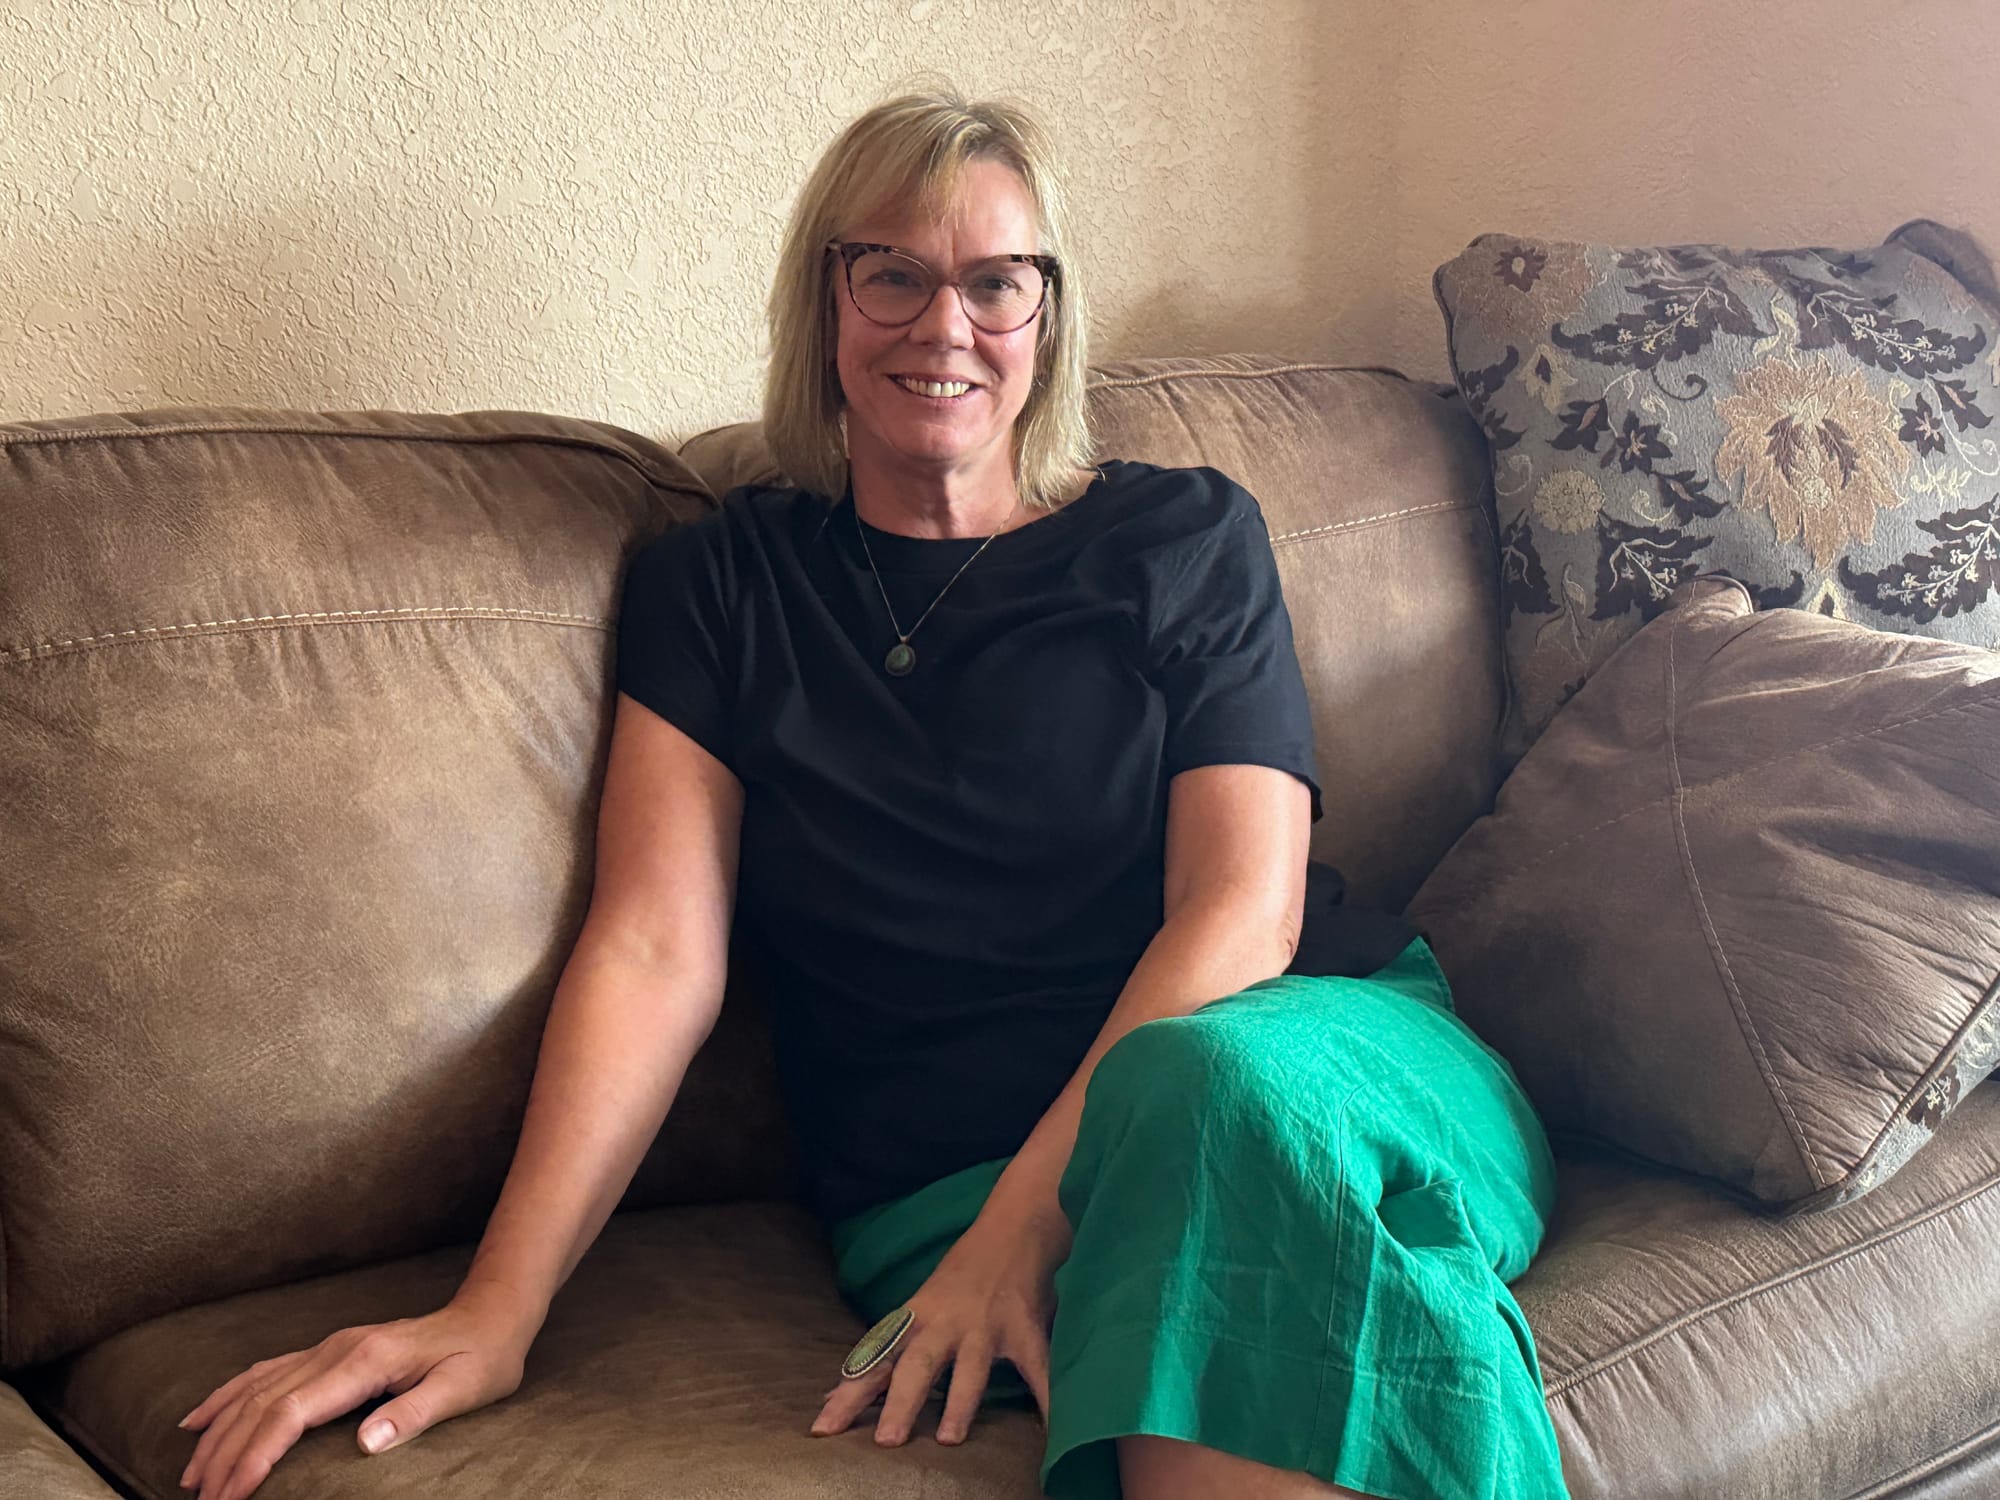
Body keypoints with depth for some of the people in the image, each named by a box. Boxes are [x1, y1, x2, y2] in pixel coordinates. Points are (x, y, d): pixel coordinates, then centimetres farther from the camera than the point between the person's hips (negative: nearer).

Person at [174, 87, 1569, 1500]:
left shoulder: (1186, 537, 9)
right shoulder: (721, 581, 11)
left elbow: (1243, 906, -4)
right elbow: (656, 954, 1)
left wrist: (1027, 1212, -18)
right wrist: (495, 1313, -12)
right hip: (939, 1193, -2)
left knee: (1229, 1077, -36)